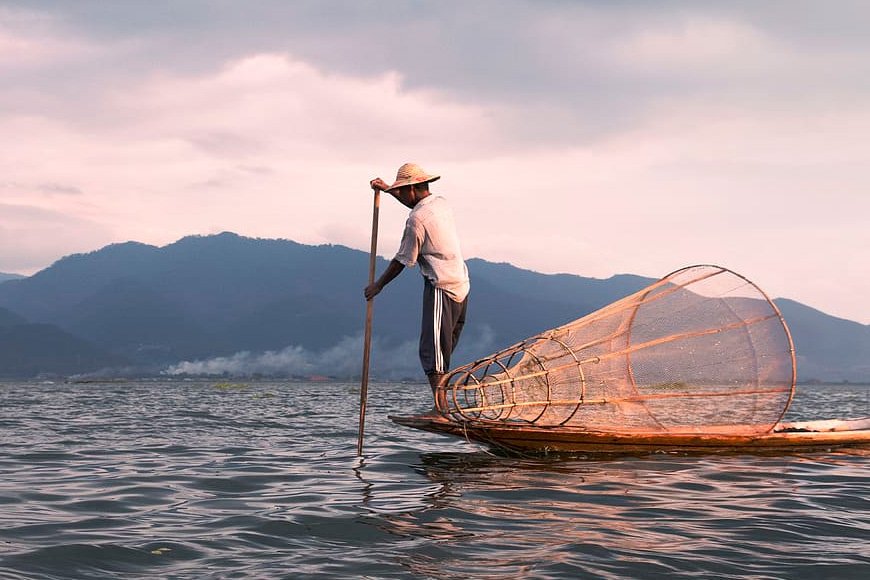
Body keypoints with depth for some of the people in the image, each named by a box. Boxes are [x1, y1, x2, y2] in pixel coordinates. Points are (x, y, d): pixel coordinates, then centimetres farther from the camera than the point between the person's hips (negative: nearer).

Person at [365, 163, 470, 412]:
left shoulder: (417, 219, -15)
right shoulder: (442, 203, 11)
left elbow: (402, 261, -7)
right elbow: (417, 203, 36)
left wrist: (378, 285, 6)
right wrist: (386, 189, 40)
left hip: (441, 289, -9)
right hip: (461, 285, 9)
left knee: (433, 349, -9)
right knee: (446, 347, 13)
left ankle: (441, 408, -14)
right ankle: (443, 405, 12)